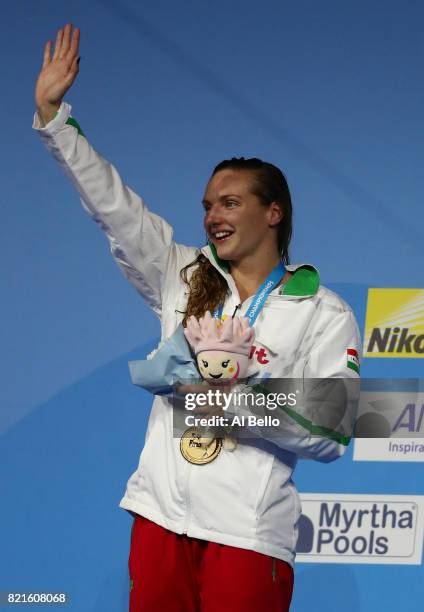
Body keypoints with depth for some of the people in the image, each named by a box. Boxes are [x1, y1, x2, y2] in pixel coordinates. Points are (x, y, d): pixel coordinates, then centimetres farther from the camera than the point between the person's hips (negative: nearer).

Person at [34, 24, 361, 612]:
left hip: (249, 534, -4)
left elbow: (331, 436, -6)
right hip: (161, 516, 4)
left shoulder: (324, 314, 0)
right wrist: (52, 112, 2)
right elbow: (112, 206, 7)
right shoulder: (183, 277, 12)